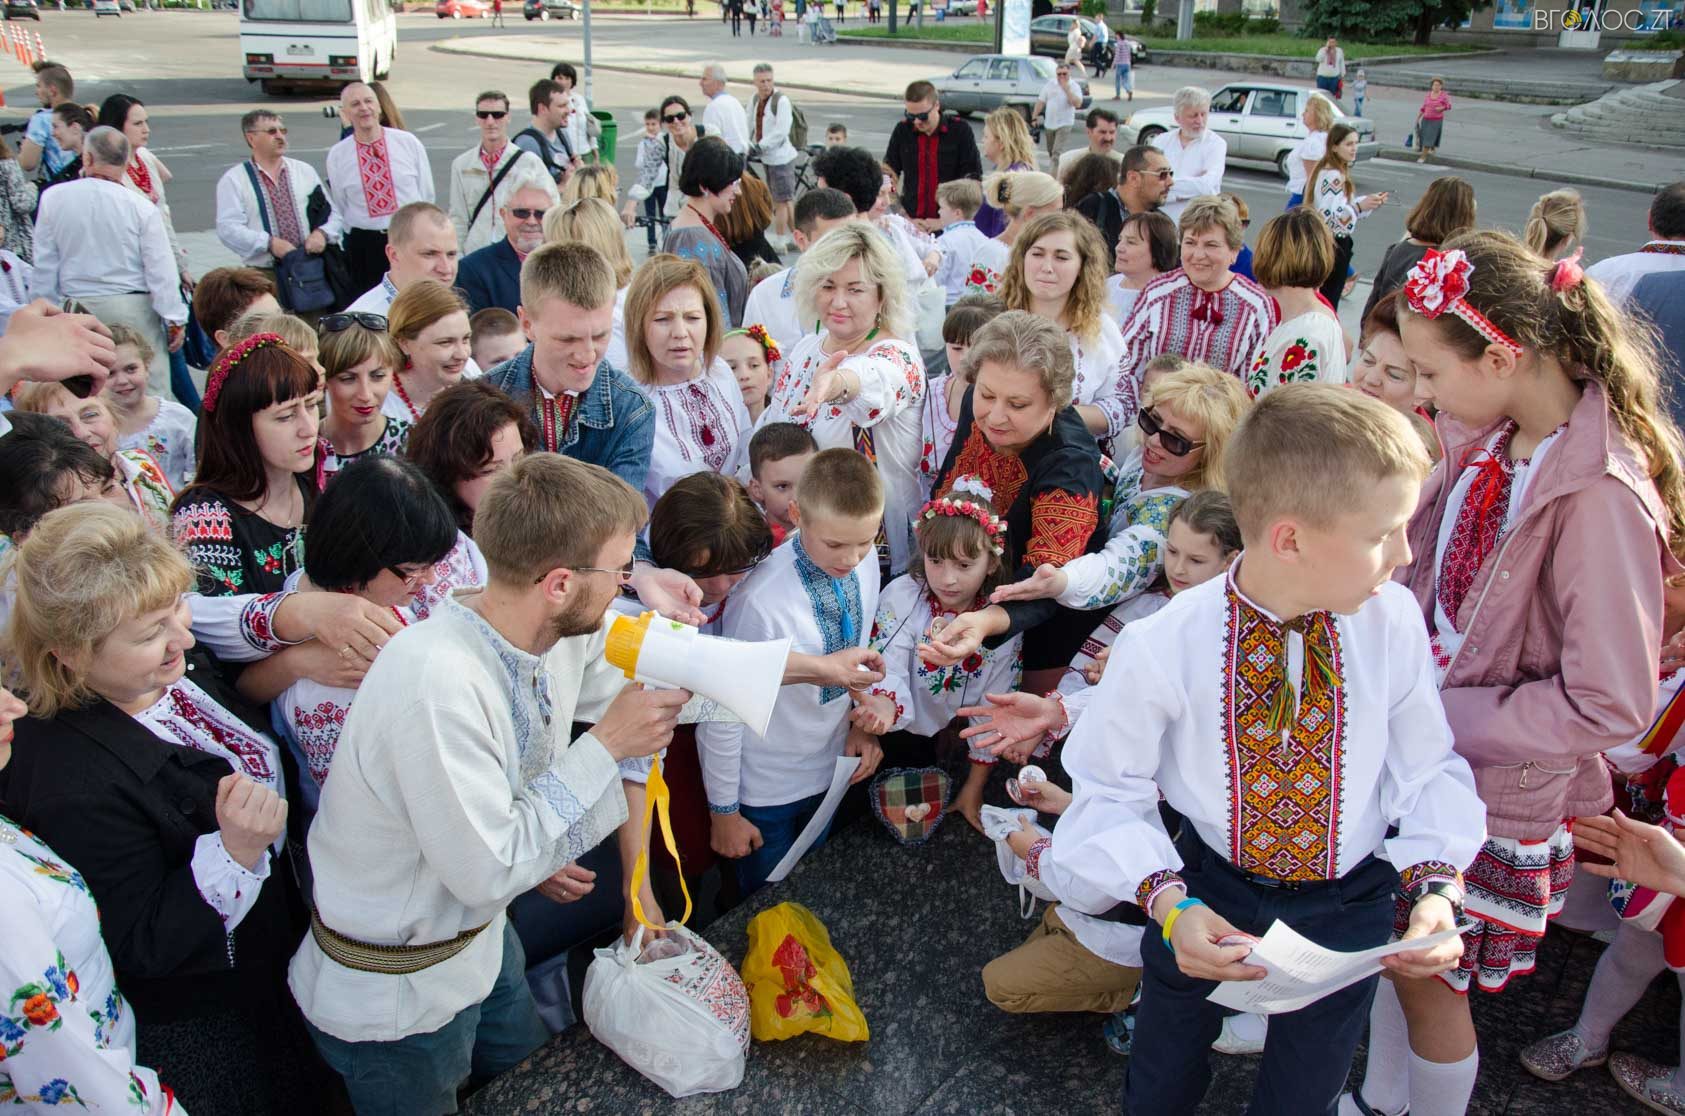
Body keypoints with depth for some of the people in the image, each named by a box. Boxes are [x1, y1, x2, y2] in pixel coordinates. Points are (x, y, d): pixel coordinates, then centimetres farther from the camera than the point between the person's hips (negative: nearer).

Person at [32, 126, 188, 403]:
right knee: (152, 391, 0)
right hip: (133, 308, -3)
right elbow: (161, 269, -8)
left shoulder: (53, 199, -1)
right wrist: (175, 319, 1)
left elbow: (44, 266, 5)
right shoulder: (142, 207, -10)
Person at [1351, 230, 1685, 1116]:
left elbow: (1610, 707, -24)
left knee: (1428, 978, 11)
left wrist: (1440, 718, -20)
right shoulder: (1488, 440, -3)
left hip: (1492, 796, -7)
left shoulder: (1600, 497, -26)